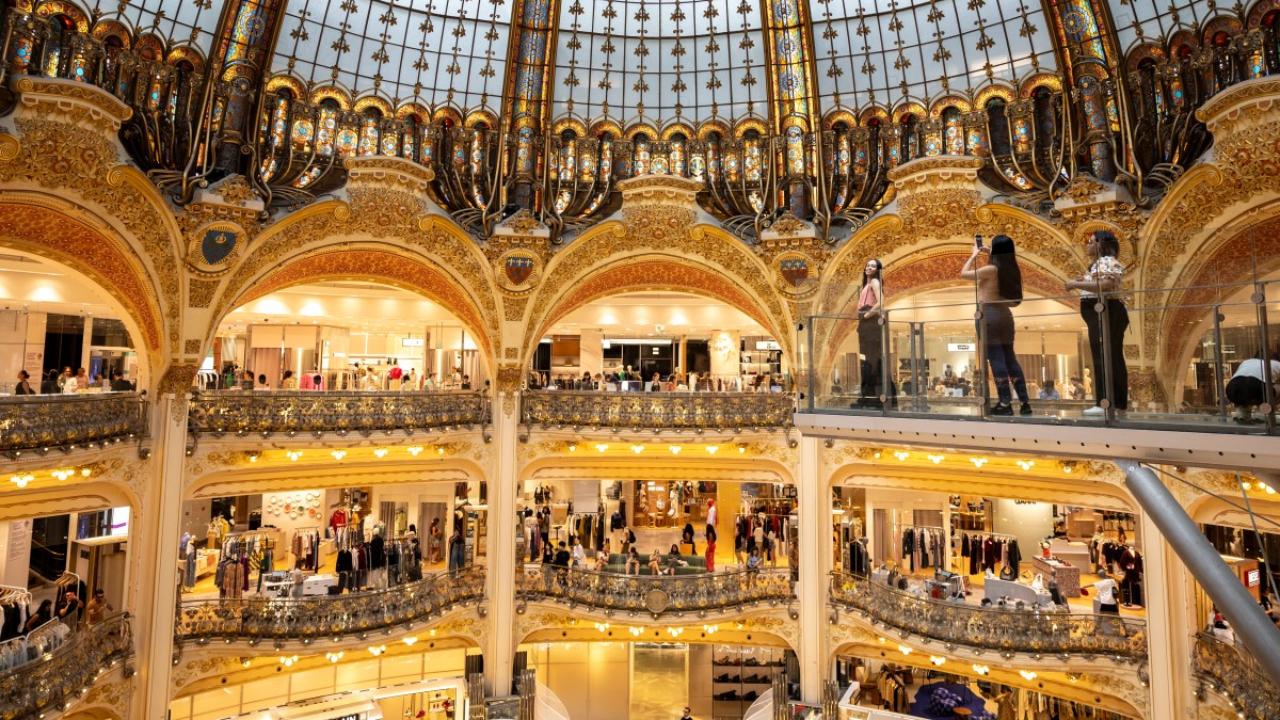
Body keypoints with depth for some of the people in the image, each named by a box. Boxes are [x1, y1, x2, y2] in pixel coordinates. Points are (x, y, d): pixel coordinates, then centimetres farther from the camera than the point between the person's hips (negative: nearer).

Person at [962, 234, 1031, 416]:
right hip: (1005, 314, 7)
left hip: (989, 315, -7)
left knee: (996, 359, -5)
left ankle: (1005, 404, -4)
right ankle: (1025, 402, 12)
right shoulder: (1011, 270, 8)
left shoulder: (991, 269, -12)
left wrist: (974, 254, 9)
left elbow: (964, 273, -4)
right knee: (1010, 358, 12)